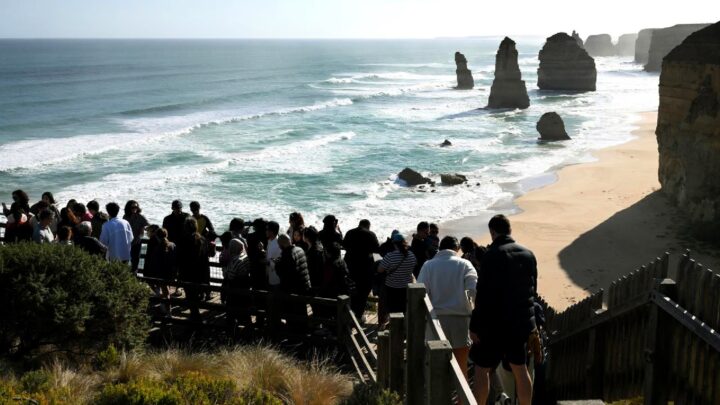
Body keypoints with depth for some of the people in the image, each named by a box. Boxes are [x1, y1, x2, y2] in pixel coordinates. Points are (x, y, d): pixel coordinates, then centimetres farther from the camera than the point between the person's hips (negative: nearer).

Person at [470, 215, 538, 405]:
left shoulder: (493, 255, -16)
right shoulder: (528, 254, 5)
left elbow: (483, 295, -18)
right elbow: (533, 288, 12)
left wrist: (474, 326, -12)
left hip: (496, 324, -6)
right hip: (522, 322, 6)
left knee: (482, 368, 5)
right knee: (520, 368, 16)